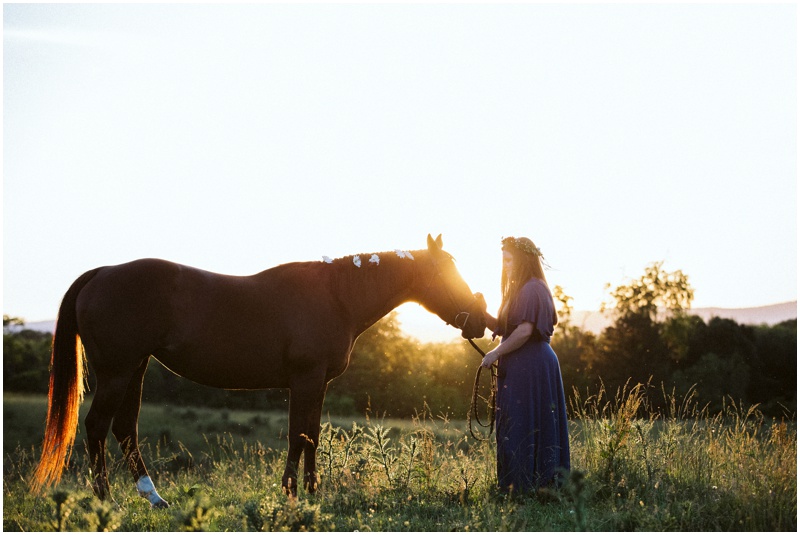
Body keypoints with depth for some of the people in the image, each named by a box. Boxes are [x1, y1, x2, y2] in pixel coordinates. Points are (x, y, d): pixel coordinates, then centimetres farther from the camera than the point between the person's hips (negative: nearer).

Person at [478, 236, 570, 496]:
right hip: (520, 367, 11)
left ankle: (525, 484, -4)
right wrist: (482, 313, 3)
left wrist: (496, 353, -16)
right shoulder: (520, 290, 19)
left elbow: (524, 330, -24)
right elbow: (504, 328, 18)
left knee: (523, 426, -8)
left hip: (529, 366, -11)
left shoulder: (531, 290, -14)